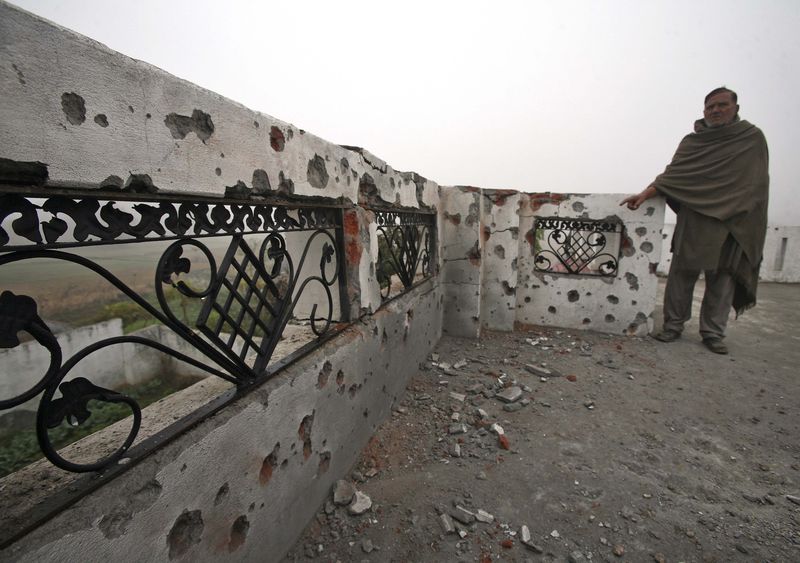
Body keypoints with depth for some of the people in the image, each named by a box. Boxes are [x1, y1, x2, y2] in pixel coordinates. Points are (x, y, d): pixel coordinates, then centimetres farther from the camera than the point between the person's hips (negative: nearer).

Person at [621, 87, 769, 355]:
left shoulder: (754, 138, 10)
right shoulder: (692, 141, 10)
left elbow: (757, 184, 6)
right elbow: (673, 173, -2)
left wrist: (749, 223, -4)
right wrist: (645, 194, -19)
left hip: (733, 222, 0)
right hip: (694, 219, 0)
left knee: (723, 278, 3)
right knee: (682, 273, -3)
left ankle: (713, 332, 11)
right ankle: (673, 326, 5)